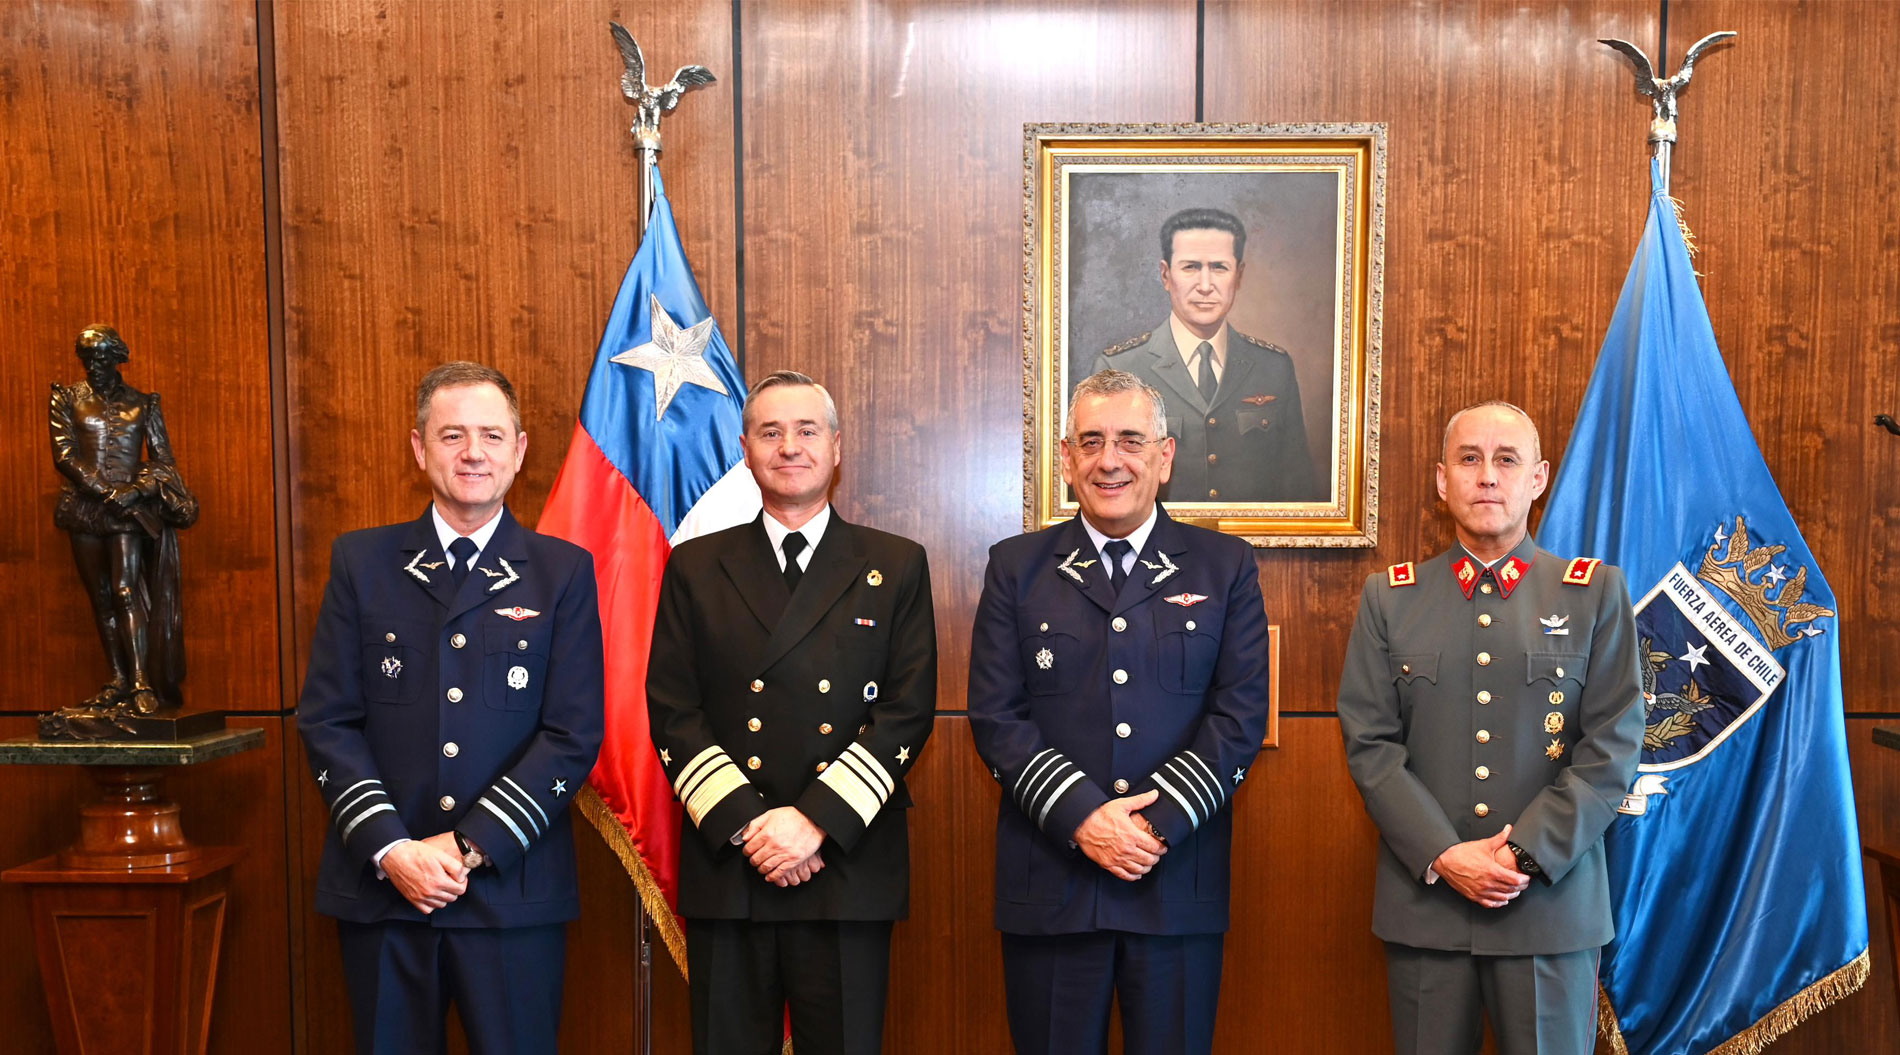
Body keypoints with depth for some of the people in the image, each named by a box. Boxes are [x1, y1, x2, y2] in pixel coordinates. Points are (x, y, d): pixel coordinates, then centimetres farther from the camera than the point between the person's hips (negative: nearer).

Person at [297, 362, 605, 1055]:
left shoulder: (563, 571, 1)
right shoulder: (361, 562, 5)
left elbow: (574, 732, -5)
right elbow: (326, 719, 1)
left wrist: (472, 845, -12)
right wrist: (390, 848, -10)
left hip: (513, 889, -1)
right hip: (379, 888, 2)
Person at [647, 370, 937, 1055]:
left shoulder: (896, 567, 6)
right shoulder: (695, 569, 9)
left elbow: (908, 712, -2)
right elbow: (672, 712, 2)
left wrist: (816, 818, -12)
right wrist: (745, 824, -10)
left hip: (849, 869, -1)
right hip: (724, 870, 1)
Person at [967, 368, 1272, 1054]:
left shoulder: (1225, 567, 6)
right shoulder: (1017, 567, 6)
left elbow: (1241, 715, -1)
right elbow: (994, 715, -1)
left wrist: (1160, 822, -12)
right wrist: (1080, 816, -13)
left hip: (1180, 885, 0)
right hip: (1049, 886, 0)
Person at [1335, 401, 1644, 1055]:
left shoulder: (1596, 594, 5)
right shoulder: (1389, 597, 6)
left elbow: (1613, 746, -1)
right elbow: (1369, 743, 0)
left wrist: (1529, 855, -11)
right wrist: (1443, 856, -11)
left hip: (1552, 902, 0)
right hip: (1423, 899, 1)